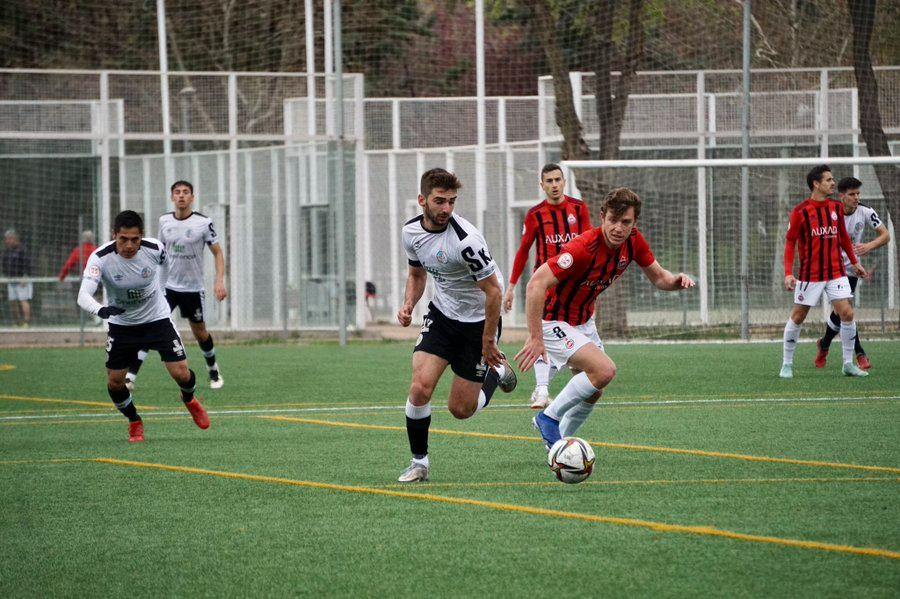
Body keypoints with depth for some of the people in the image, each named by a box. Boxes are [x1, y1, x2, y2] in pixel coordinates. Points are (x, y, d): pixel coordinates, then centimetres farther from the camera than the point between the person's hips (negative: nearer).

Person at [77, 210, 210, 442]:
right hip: (121, 324, 0)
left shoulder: (154, 249, -21)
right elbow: (83, 295, -38)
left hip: (157, 318, 0)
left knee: (181, 373, -9)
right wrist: (101, 310, -58)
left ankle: (189, 400, 28)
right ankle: (134, 422, 28)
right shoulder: (100, 258, -27)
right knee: (114, 382, -3)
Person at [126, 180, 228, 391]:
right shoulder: (164, 221, 0)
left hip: (193, 288, -1)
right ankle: (130, 377, -17)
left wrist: (219, 281, -14)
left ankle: (214, 372, 39)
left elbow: (218, 253, -3)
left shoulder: (203, 223, -9)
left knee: (200, 332, 13)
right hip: (166, 285, 1)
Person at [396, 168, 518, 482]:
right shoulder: (412, 231, -7)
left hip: (477, 320, -5)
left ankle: (497, 372, 32)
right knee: (420, 386, -16)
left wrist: (488, 343, -16)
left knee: (461, 409, 1)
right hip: (441, 314, 5)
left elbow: (493, 292, -21)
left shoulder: (466, 240, -29)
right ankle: (419, 462, 1)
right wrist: (408, 305, -5)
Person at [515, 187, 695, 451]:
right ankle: (549, 418, -7)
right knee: (604, 370, -25)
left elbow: (658, 277, 5)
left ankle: (558, 442, 38)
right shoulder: (584, 248, -33)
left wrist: (677, 280, -19)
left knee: (593, 391, 17)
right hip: (555, 321, -8)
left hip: (584, 320, 8)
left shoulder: (633, 241, -10)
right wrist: (535, 338, -38)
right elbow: (536, 284, -37)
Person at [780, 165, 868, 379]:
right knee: (797, 317, 3)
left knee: (847, 313, -6)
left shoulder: (837, 207, 5)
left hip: (836, 272, 4)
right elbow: (790, 243, -5)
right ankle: (787, 364, 17)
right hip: (809, 274, -4)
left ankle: (848, 364, 5)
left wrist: (854, 262, 18)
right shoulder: (800, 211, -9)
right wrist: (788, 273, -13)